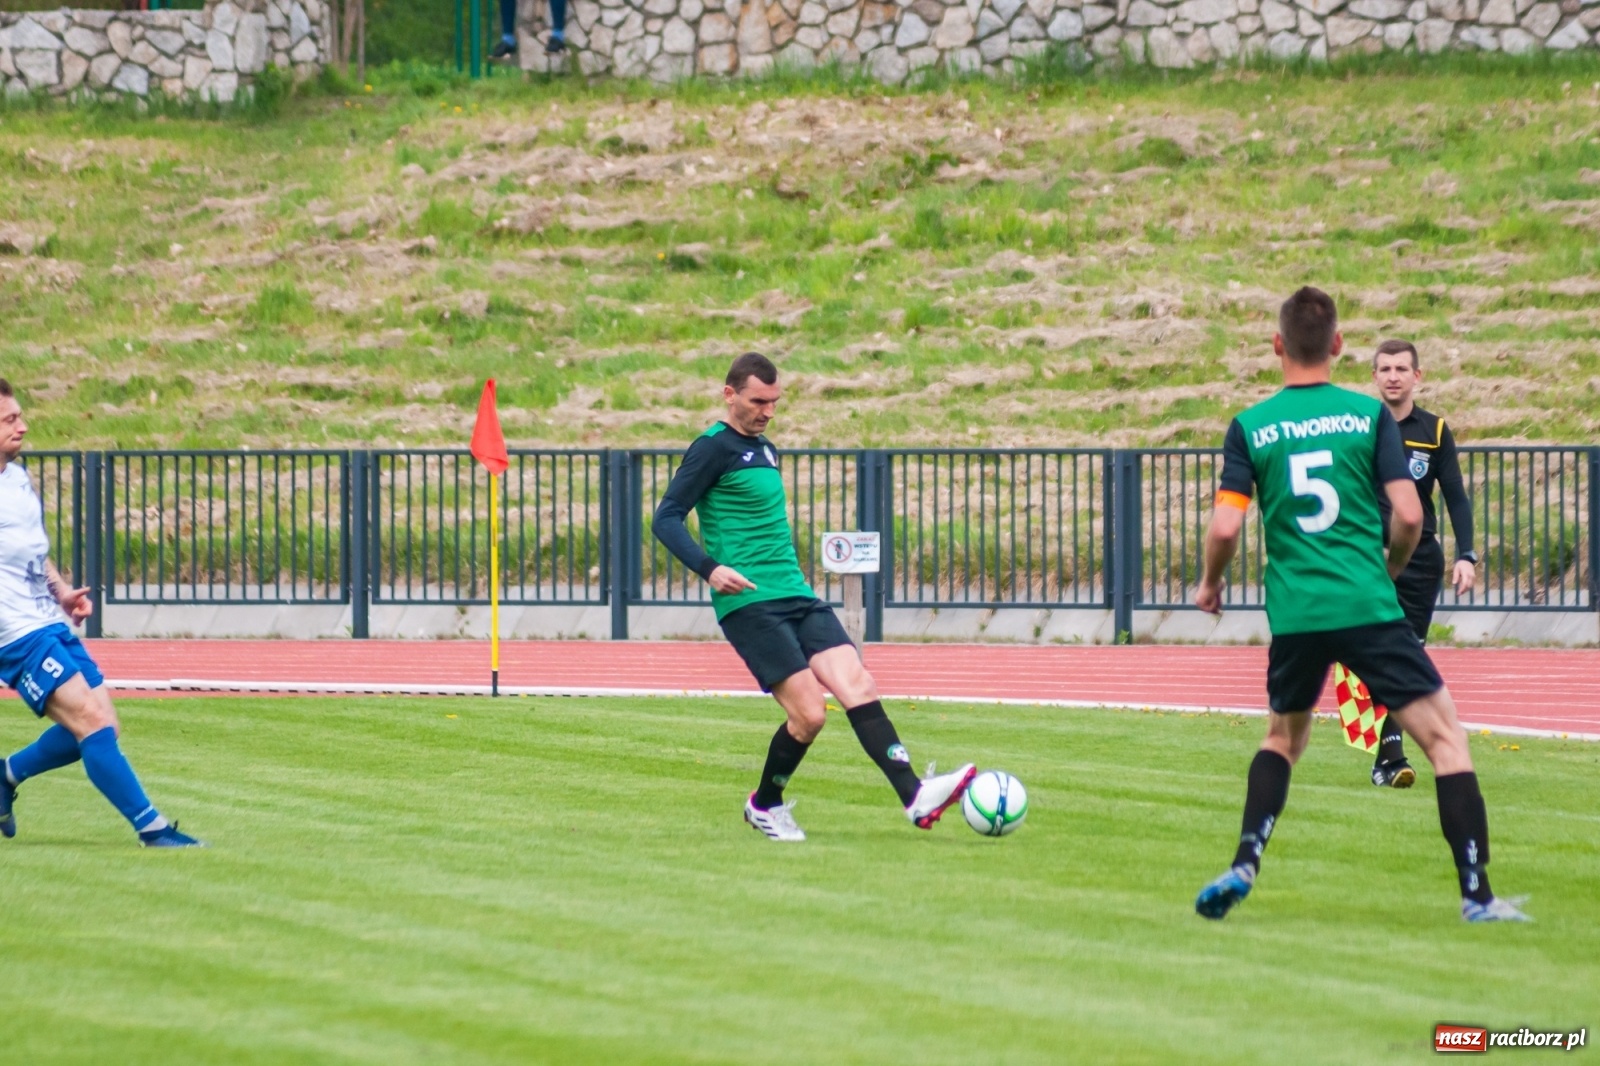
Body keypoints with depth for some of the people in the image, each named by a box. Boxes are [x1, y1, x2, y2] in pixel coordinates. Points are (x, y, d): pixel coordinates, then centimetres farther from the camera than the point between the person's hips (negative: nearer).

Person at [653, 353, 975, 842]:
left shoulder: (764, 449, 20)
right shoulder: (714, 448, -5)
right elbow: (667, 519, -11)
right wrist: (710, 568, -25)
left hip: (797, 595, 8)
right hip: (749, 602, -8)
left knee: (858, 686, -11)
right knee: (809, 714, -13)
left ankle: (915, 797, -21)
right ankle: (765, 805, 12)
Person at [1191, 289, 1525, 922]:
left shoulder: (1250, 428, 3)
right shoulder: (1369, 415, 0)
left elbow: (1226, 527, -3)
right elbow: (1409, 515, -4)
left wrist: (1209, 584, 17)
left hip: (1293, 614, 3)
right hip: (1369, 608, -3)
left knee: (1282, 738, 27)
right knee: (1445, 737, 1)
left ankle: (1243, 868, 12)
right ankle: (1477, 896, -8)